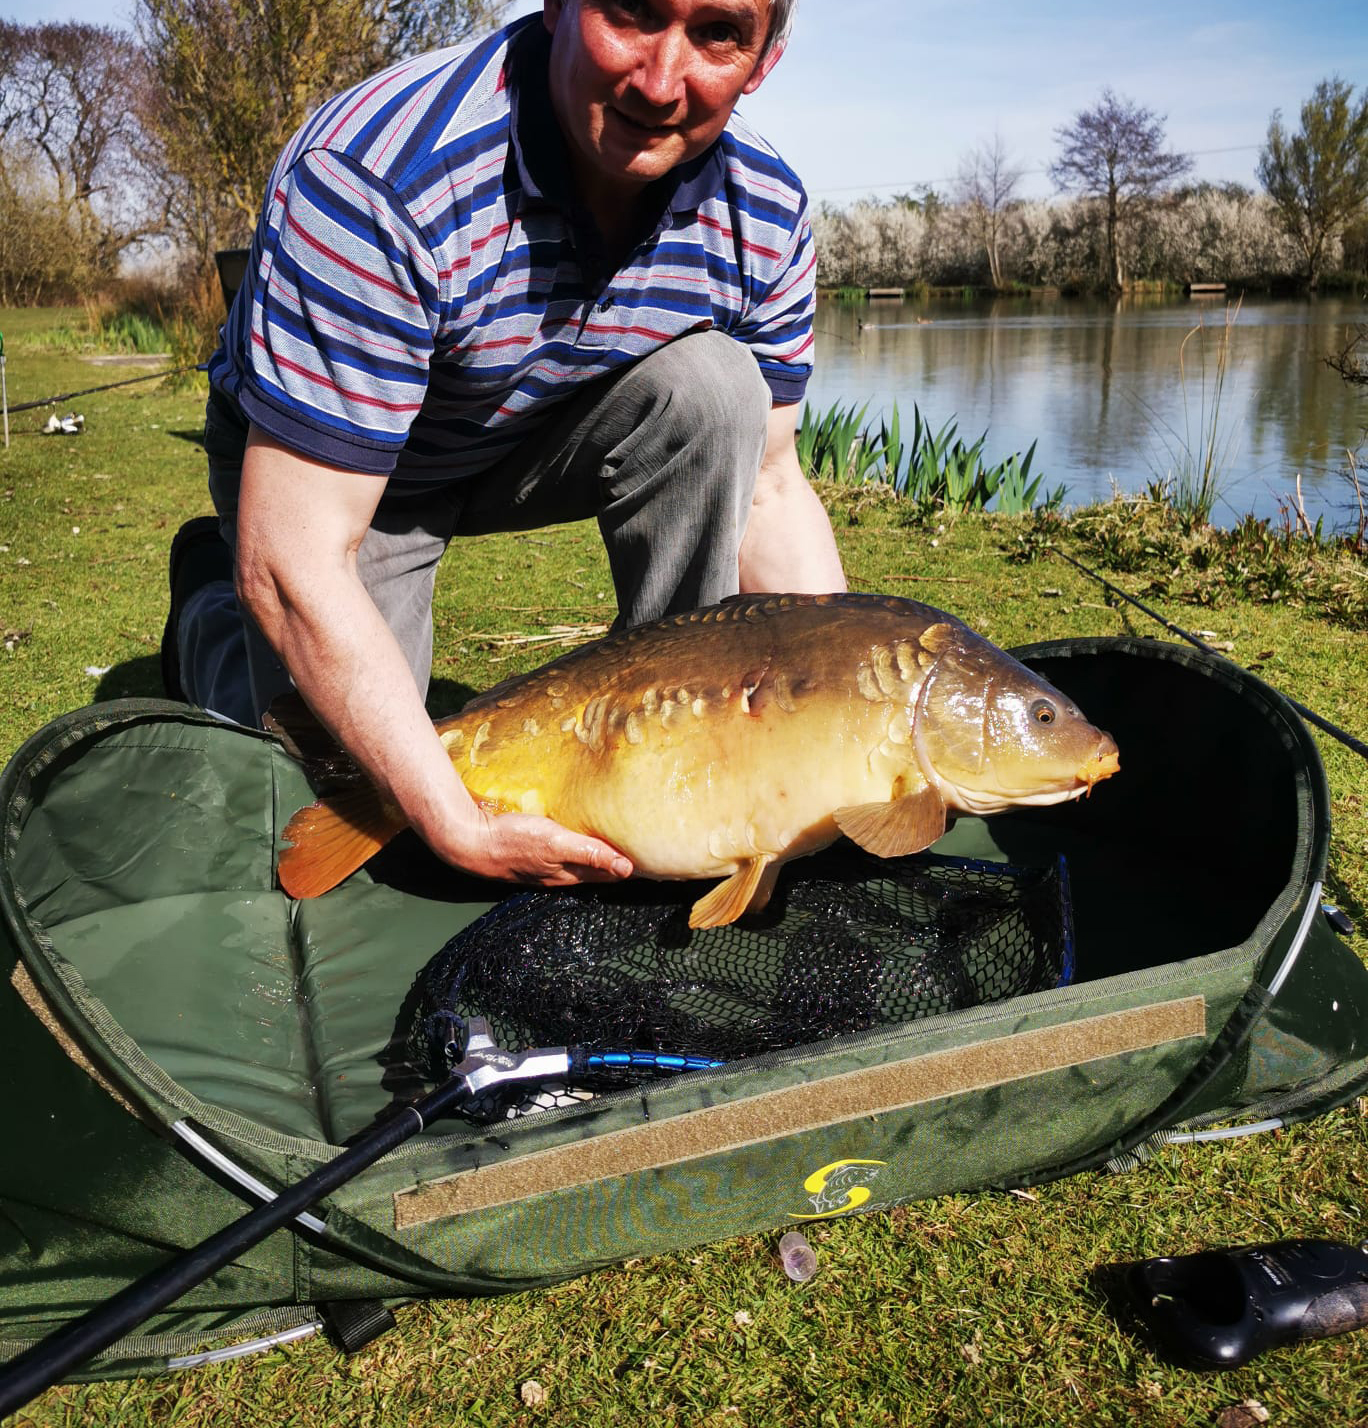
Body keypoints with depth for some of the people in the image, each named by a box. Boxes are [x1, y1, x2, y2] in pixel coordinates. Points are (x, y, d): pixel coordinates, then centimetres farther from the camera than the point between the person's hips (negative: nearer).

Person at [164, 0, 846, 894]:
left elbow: (770, 487, -9)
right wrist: (460, 826, -38)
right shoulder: (375, 181, -36)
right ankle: (213, 606, 23)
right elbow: (293, 563, -36)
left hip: (529, 440, 4)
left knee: (714, 387, -23)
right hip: (317, 465, -3)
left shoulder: (763, 212, -18)